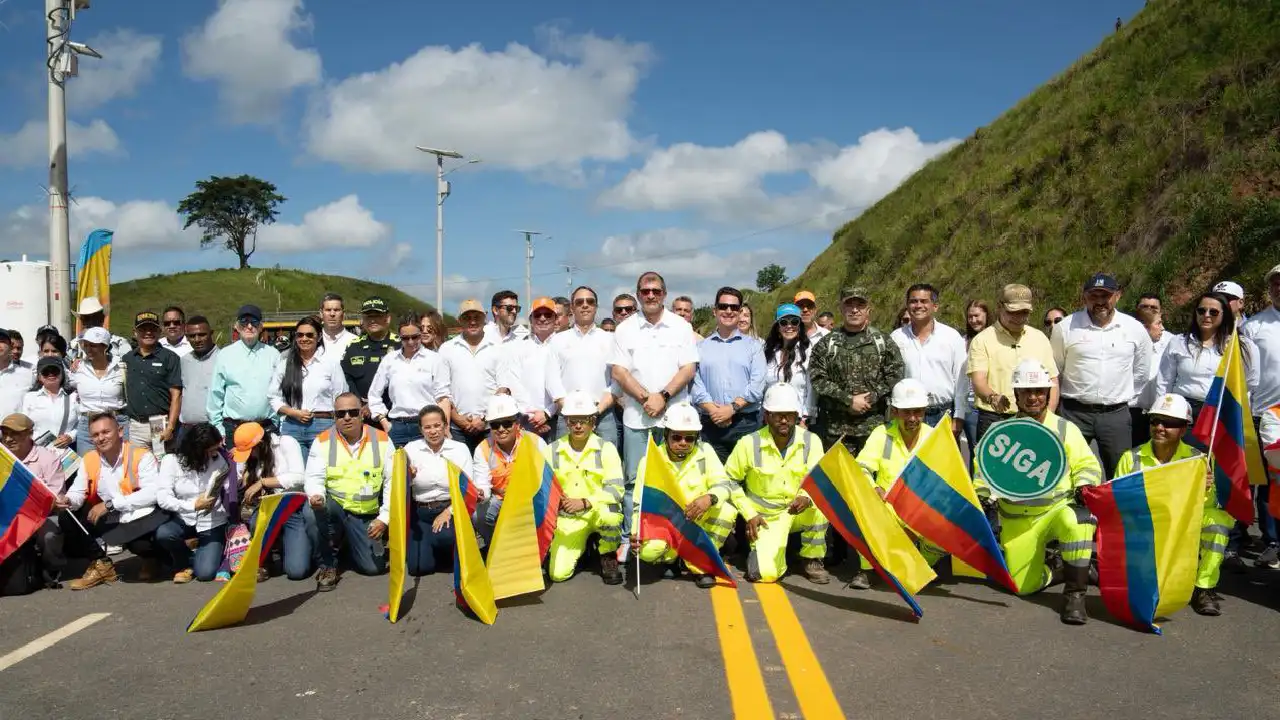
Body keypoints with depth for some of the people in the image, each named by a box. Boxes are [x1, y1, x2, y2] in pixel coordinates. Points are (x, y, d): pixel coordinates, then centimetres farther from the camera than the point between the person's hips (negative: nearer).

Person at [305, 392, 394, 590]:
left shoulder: (382, 440, -3)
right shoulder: (323, 441, -3)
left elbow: (393, 481, -3)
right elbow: (314, 478, -8)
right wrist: (316, 496, -32)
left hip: (366, 515, 1)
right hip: (334, 508, -1)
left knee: (374, 567, -11)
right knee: (322, 506, -36)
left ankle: (348, 543, 26)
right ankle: (328, 564, -11)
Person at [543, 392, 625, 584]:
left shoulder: (606, 448, -6)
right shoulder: (551, 451, 2)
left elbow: (615, 490, -15)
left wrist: (585, 502, -28)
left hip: (598, 512, -2)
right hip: (568, 518, 2)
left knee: (610, 513, -39)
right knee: (558, 573, -17)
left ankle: (608, 557, -5)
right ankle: (583, 544, 18)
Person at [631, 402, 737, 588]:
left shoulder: (704, 452, -5)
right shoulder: (650, 461, -7)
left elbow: (724, 484, -12)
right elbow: (640, 504, -8)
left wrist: (709, 498, -37)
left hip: (697, 523, 1)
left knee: (727, 511, -28)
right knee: (648, 551, -33)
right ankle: (675, 557, 6)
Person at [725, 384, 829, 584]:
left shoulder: (811, 441, -9)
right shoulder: (749, 444, -12)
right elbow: (729, 480, -1)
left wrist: (807, 498, -33)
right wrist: (749, 514, -8)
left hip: (799, 512, 2)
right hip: (766, 517, -1)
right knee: (765, 573, -22)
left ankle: (812, 560, -7)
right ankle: (760, 547, 17)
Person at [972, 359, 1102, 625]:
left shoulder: (1065, 429, 4)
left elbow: (1087, 465, 3)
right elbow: (985, 469, 6)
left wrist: (1083, 486, -17)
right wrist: (982, 494, -12)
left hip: (1058, 508, -1)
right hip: (1017, 519, 1)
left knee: (1075, 522, -38)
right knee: (1024, 585, -7)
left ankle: (1075, 594, -22)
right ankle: (1059, 569, 26)